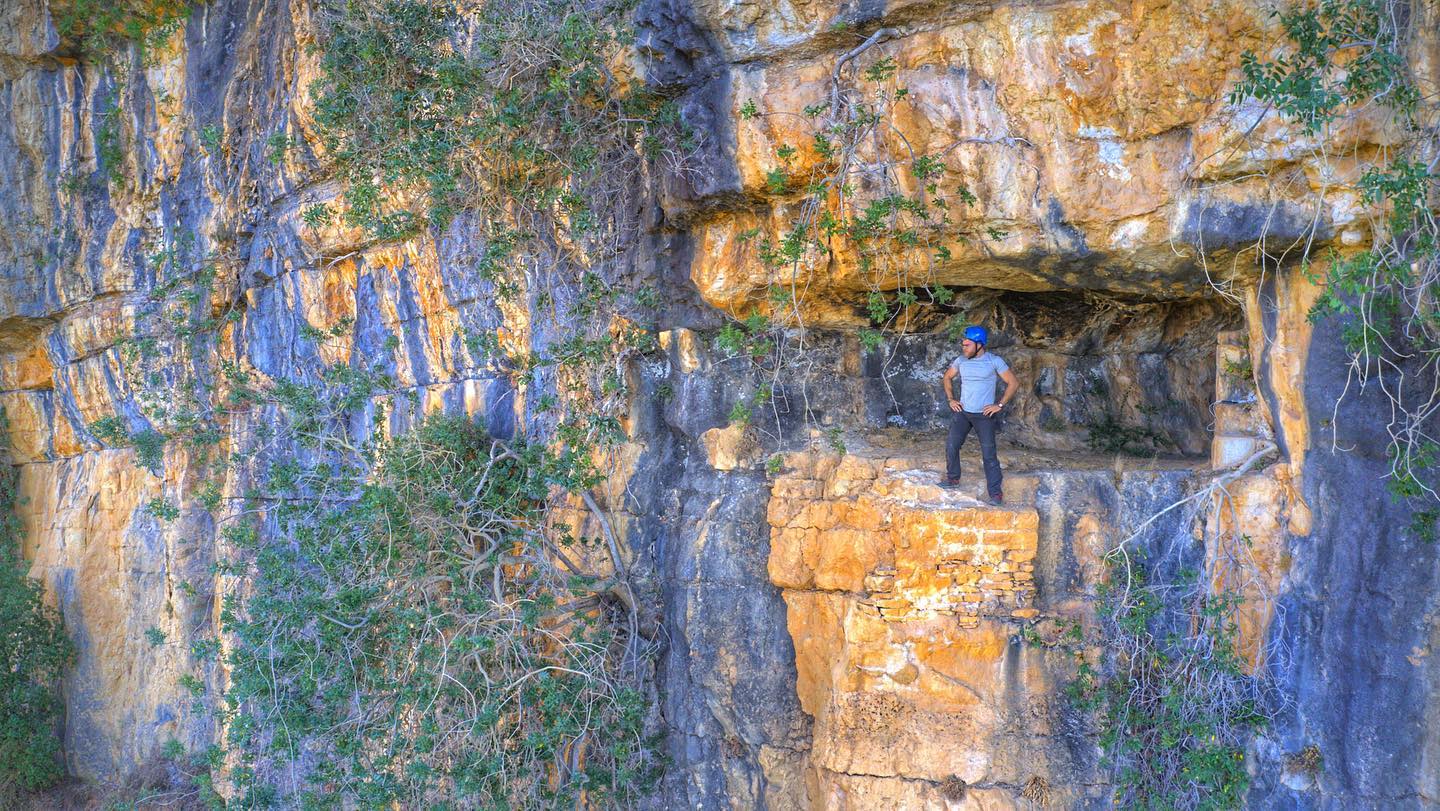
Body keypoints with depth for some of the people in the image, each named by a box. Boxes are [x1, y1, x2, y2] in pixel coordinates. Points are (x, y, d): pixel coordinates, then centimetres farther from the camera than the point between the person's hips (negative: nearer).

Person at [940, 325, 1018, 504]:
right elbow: (947, 377, 20)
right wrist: (950, 399, 9)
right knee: (951, 445, 3)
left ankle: (996, 493, 1)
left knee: (989, 454, -4)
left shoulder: (994, 361, -10)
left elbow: (1013, 383, -8)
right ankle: (953, 478, 25)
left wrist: (1000, 405, -11)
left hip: (984, 415, -4)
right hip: (962, 412, 4)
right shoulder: (961, 361, 2)